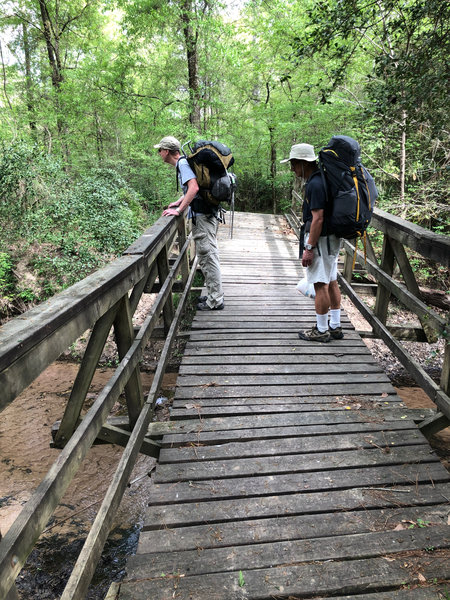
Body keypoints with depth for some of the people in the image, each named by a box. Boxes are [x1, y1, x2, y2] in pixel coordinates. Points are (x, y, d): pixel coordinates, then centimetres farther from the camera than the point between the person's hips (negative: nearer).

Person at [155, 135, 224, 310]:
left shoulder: (183, 163, -11)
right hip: (205, 215, 10)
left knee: (208, 257, -6)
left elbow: (194, 187, -25)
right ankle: (214, 294, 25)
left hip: (202, 216, -10)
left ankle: (215, 301, 1)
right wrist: (178, 202, 21)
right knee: (207, 257, 15)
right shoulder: (184, 163, 18)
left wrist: (179, 210, -21)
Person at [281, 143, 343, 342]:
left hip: (320, 239, -10)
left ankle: (321, 330, 7)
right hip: (332, 238, 10)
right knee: (331, 282, 13)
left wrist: (309, 248, -21)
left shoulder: (315, 184, -19)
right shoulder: (321, 179, 14)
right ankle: (335, 327, 22)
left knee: (320, 284, -3)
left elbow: (318, 218, -23)